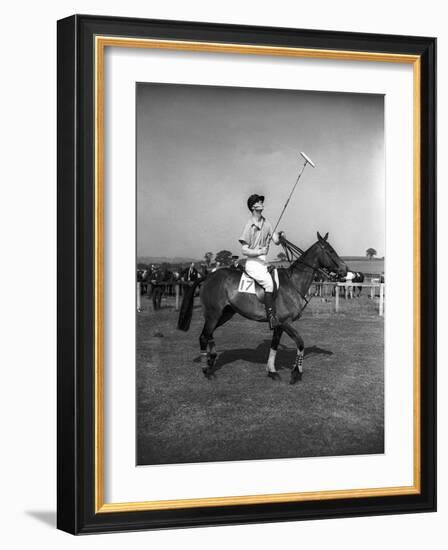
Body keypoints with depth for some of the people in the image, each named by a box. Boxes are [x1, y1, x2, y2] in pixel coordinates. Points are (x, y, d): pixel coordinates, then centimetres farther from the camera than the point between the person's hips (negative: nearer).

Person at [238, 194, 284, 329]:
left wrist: (280, 236, -16)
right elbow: (244, 250, -10)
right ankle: (272, 318, -30)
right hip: (253, 263, -8)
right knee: (268, 282, -27)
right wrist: (259, 252, -24)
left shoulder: (266, 222, 11)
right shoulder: (249, 225, -7)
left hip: (263, 262, 8)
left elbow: (276, 241, 6)